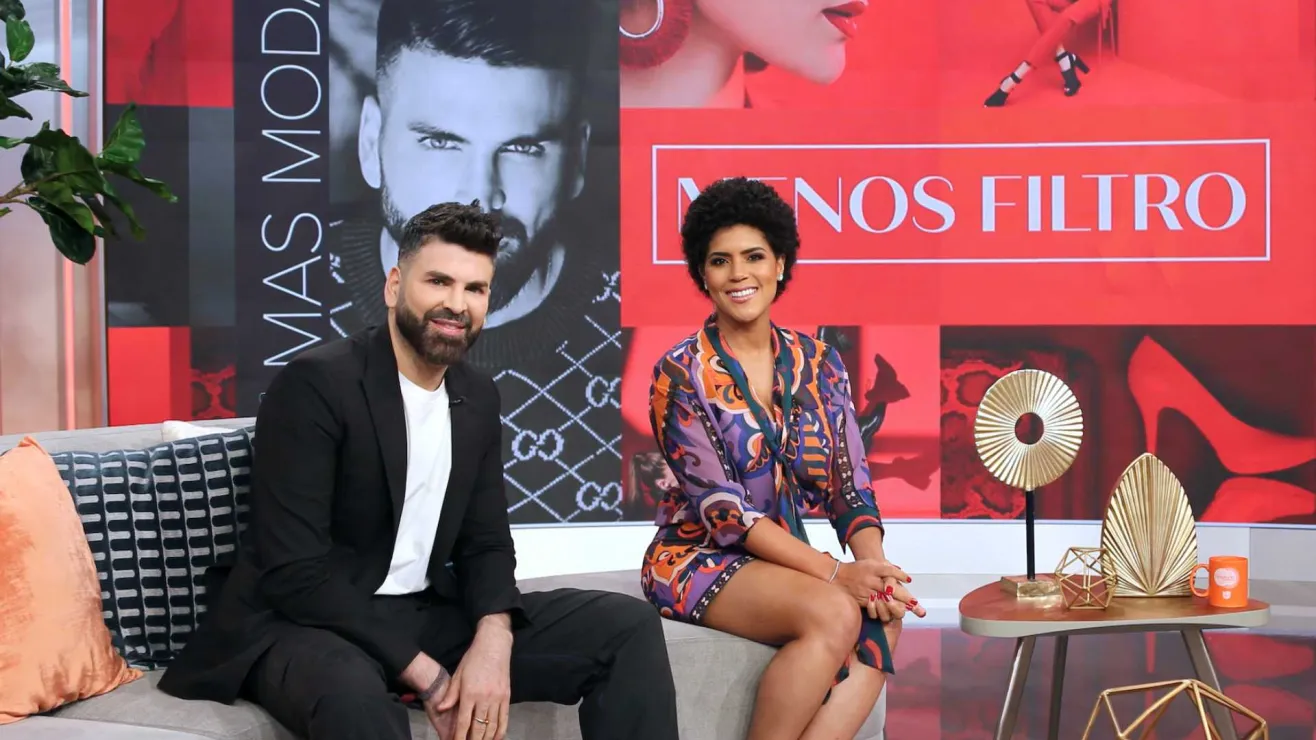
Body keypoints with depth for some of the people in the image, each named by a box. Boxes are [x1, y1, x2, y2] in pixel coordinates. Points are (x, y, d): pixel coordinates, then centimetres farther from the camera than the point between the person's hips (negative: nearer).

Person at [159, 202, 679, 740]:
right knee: (353, 692, -42)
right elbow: (294, 571, -20)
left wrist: (493, 640, -14)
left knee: (629, 627, -4)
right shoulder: (314, 384, -15)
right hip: (310, 625, -7)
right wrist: (427, 678, -22)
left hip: (427, 616, 7)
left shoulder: (478, 398, 8)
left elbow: (486, 542, 9)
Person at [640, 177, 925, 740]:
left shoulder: (819, 365, 5)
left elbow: (850, 487, 3)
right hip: (699, 560, -5)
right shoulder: (680, 373, -9)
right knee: (833, 613, -31)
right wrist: (835, 572, -24)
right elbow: (721, 507, -16)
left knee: (884, 618, -26)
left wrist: (873, 562, -20)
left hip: (787, 563, 5)